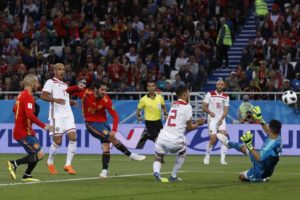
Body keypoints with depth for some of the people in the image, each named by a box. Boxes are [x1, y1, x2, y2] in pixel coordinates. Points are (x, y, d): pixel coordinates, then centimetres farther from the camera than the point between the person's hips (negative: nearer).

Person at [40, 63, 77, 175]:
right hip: (56, 115, -7)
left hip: (68, 114, 7)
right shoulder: (50, 82, 1)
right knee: (57, 140, -6)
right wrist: (55, 100, -26)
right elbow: (43, 96, -12)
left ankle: (68, 164, -8)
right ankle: (50, 162, 17)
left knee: (73, 137, -10)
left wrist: (72, 102, 12)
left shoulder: (65, 85, 25)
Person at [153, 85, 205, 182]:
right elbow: (189, 127, 5)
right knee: (182, 152, 27)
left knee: (158, 159, 19)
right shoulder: (187, 106, -2)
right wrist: (198, 124, 23)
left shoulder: (173, 105, 19)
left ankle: (156, 172, -14)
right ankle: (173, 176, 25)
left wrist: (196, 122, 32)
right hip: (175, 141, -4)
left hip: (162, 138, 4)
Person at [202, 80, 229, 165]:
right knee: (213, 139, -10)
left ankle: (223, 159, -12)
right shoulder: (210, 94, -1)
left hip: (221, 119, 3)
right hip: (212, 119, -3)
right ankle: (207, 157, 10)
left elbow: (225, 110, 2)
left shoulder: (226, 96, 6)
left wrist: (221, 119, -13)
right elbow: (204, 106, 0)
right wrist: (210, 112, -20)